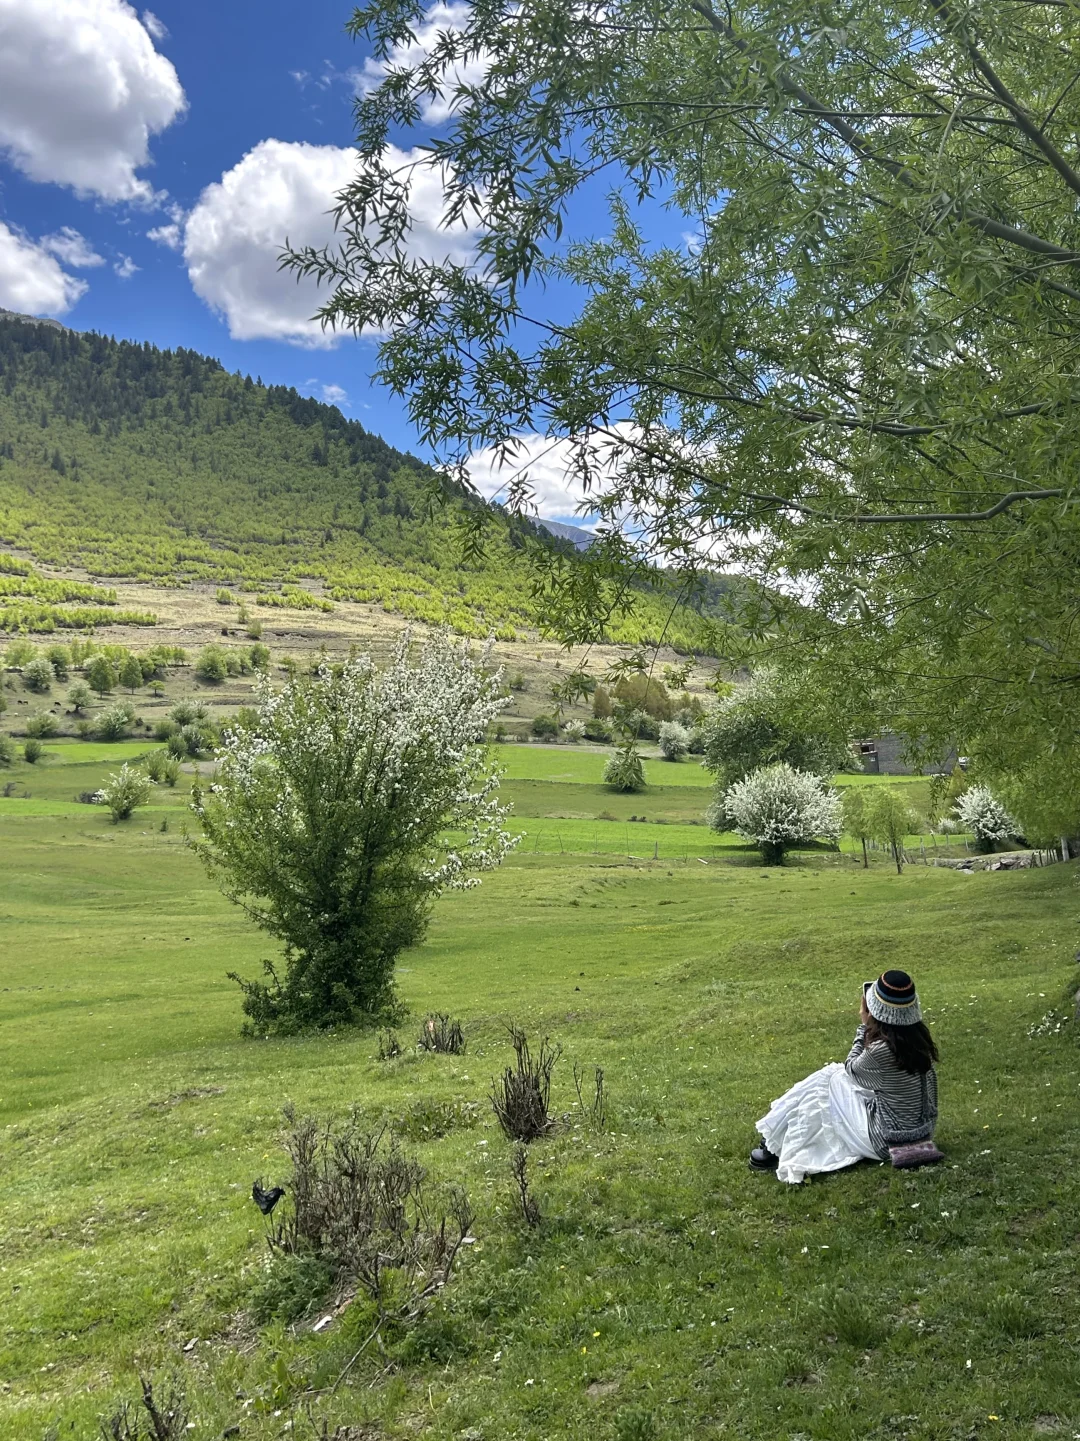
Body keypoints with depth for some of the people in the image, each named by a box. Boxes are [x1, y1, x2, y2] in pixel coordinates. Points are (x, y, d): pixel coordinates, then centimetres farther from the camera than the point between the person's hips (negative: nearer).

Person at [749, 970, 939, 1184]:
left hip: (890, 1140, -8)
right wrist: (871, 1027, 3)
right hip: (919, 1130, 8)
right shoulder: (917, 1034, -4)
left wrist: (865, 1026, -3)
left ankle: (777, 1149, 22)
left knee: (824, 1086, 7)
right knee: (836, 1076, 16)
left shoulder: (882, 1049, -28)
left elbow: (852, 1068, -5)